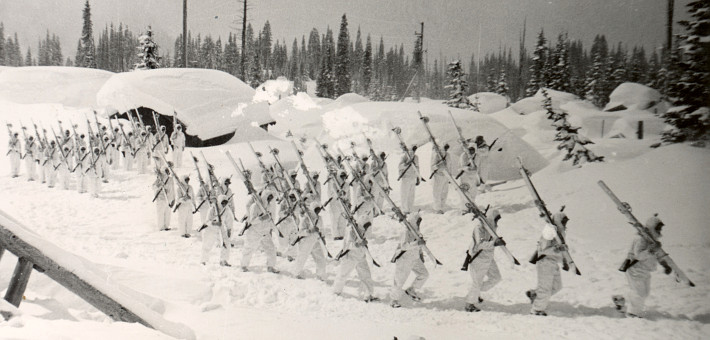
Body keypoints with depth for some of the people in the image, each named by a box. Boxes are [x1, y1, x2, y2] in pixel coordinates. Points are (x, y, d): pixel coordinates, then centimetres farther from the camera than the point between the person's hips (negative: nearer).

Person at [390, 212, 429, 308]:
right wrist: (417, 243, -42)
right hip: (404, 259, -8)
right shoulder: (407, 232, -23)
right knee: (399, 280, 0)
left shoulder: (416, 231, 4)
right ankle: (394, 300, 16)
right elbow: (403, 246, -36)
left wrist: (421, 255, 24)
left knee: (424, 274, 6)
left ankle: (411, 290, 22)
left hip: (414, 258, 8)